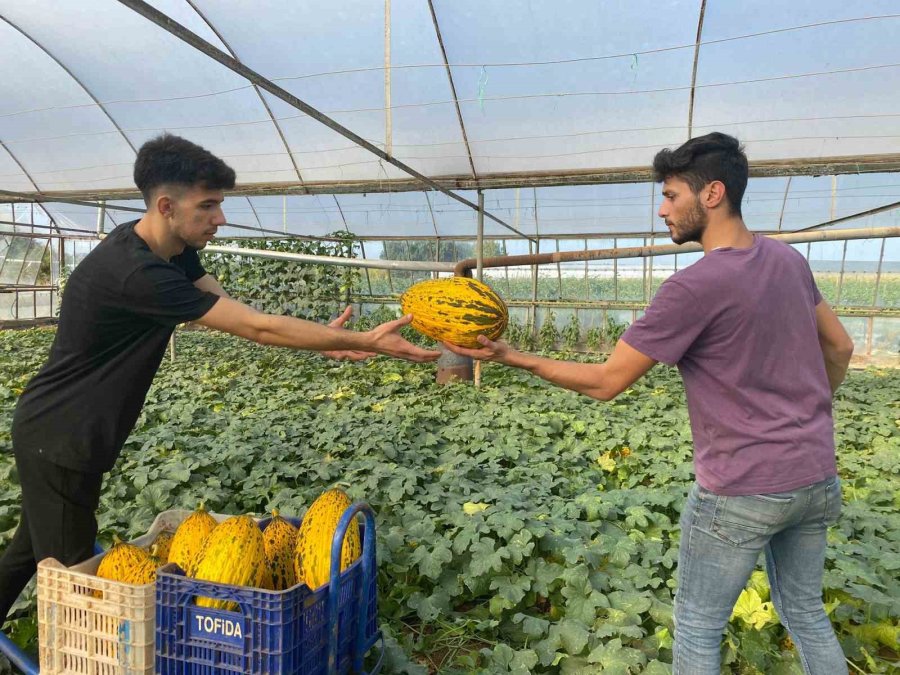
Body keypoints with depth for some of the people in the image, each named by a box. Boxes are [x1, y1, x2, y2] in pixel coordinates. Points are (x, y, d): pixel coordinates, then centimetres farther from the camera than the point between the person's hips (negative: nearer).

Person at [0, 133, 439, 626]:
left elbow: (233, 312, -4)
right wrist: (366, 342, -28)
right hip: (57, 441, -10)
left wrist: (319, 338, -12)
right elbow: (256, 328, -32)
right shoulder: (136, 273, -32)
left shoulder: (174, 251, -2)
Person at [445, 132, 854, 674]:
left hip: (743, 490, -8)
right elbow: (841, 347, 15)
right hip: (818, 477, 8)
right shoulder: (789, 259, 2)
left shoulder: (695, 286, -22)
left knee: (698, 627, 11)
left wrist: (510, 356, -13)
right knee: (806, 612, 26)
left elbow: (605, 382, -19)